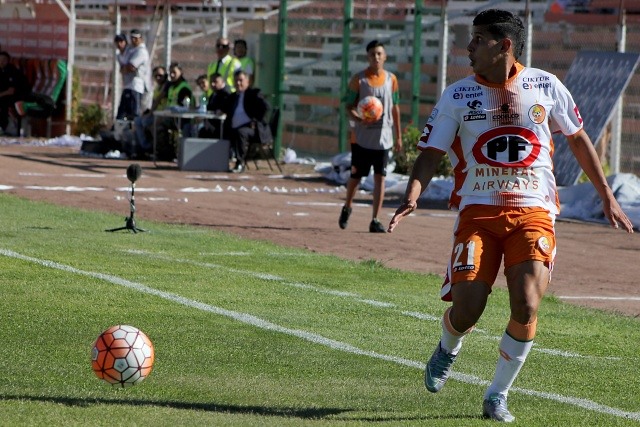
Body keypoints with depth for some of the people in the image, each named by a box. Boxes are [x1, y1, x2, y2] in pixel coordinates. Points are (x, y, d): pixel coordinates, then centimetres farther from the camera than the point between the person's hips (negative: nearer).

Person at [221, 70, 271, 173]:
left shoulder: (254, 93, 4)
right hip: (234, 129, 7)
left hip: (251, 128, -7)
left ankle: (240, 163, -33)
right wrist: (220, 112, 5)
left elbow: (265, 107, -10)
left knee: (240, 132, -37)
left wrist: (255, 121, -16)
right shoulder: (233, 96, 24)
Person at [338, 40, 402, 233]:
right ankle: (347, 208, 33)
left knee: (380, 177, -4)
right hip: (362, 137, -2)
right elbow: (349, 107, -3)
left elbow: (395, 108, 12)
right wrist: (360, 120, -24)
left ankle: (375, 220, -1)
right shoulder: (358, 79, -3)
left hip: (383, 137, 2)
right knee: (356, 175, 7)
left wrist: (398, 136, 11)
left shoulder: (391, 79, 5)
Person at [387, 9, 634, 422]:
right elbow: (431, 152, -1)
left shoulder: (545, 86, 4)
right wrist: (412, 197, -20)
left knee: (526, 306, -17)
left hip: (534, 211, 0)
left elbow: (578, 139, 15)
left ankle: (497, 396, 2)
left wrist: (607, 196, 16)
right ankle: (448, 349, 27)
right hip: (478, 210, 0)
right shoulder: (458, 95, 2)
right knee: (466, 308, -11)